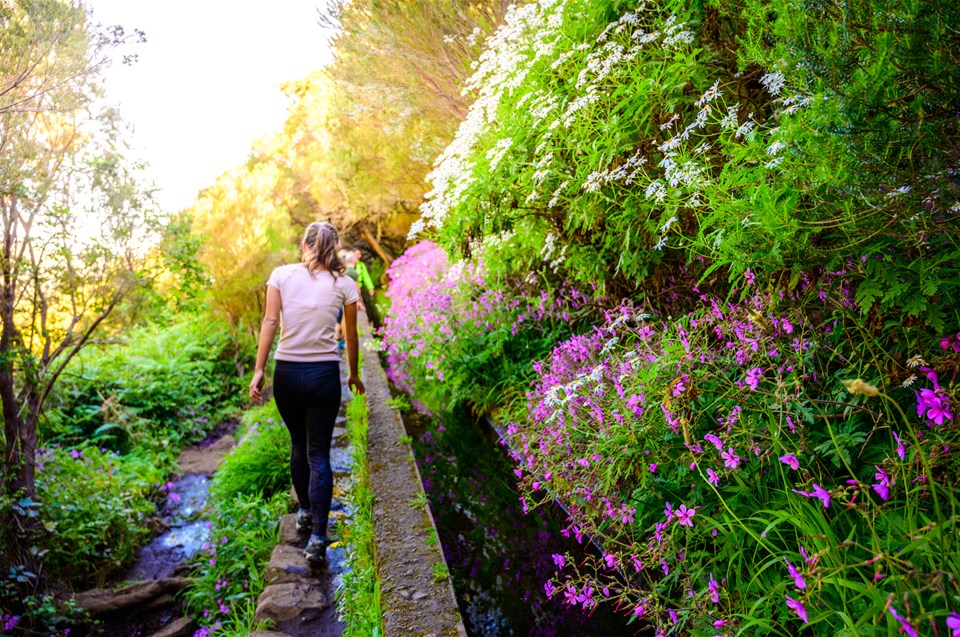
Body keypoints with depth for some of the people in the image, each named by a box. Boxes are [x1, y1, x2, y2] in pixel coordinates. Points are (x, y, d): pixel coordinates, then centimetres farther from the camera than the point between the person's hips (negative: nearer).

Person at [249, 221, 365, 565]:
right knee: (319, 453, 4)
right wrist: (354, 374, 19)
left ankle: (305, 513, 37)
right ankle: (317, 538, -1)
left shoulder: (281, 274, 0)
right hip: (324, 374, -1)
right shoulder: (343, 284, 1)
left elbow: (270, 321, -8)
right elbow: (351, 335, 6)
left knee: (298, 445, 21)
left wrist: (258, 370, -7)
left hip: (287, 372, 1)